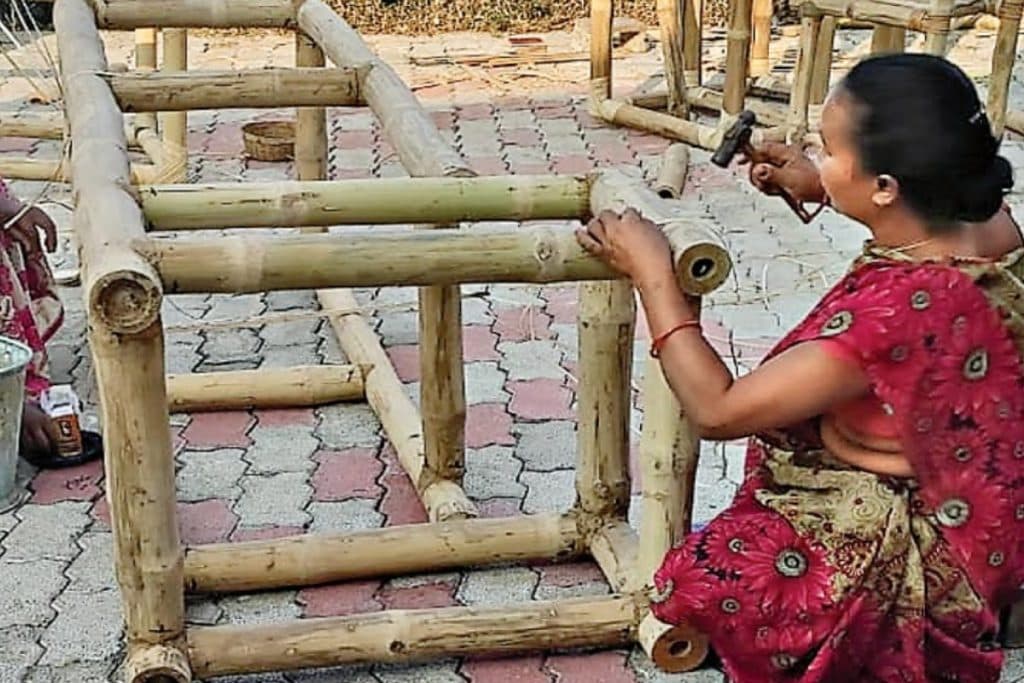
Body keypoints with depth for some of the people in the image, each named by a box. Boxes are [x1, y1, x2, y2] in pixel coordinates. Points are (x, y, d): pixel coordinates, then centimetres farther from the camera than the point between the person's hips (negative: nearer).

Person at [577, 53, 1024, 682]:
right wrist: (821, 189, 7)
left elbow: (717, 411, -28)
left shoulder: (895, 306, -37)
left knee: (699, 580, -16)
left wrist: (653, 275, -18)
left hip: (927, 551, -9)